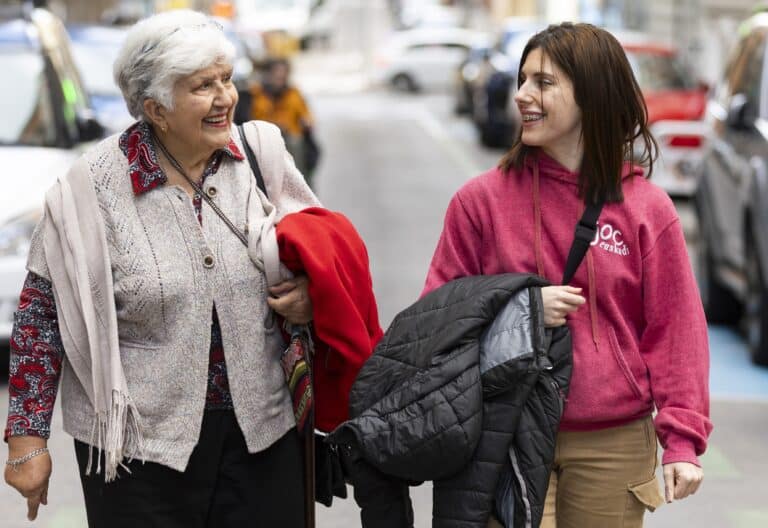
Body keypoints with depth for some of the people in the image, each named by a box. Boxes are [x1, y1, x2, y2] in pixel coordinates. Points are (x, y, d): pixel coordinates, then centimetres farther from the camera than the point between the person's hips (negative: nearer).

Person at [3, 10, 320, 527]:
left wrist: (311, 296, -10)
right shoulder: (93, 188, -10)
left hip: (264, 428, 3)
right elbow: (42, 310, -5)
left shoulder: (263, 151, -2)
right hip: (140, 442, -3)